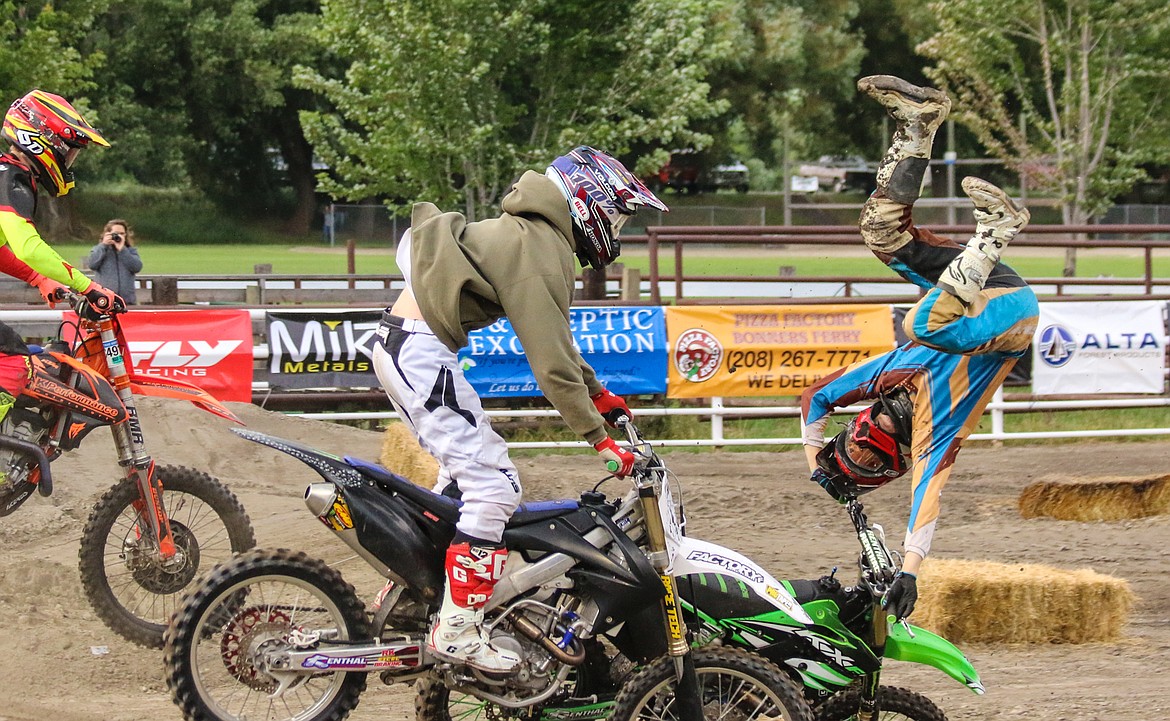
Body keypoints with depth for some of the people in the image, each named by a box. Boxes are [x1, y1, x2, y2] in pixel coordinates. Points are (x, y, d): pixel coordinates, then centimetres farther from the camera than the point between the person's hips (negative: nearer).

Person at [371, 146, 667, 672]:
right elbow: (550, 361, -20)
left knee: (465, 473, 23)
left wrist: (597, 393, 30)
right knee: (495, 484, -12)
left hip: (399, 345, 11)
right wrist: (599, 438, -18)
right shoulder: (542, 254, -15)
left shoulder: (530, 234, 17)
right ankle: (458, 629, -12)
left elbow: (554, 334, 28)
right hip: (422, 351, -11)